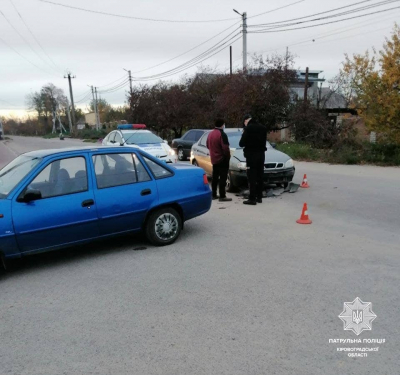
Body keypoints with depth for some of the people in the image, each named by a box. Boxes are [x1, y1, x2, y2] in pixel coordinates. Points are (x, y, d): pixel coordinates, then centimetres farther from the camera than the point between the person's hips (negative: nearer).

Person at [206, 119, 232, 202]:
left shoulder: (210, 134, 10)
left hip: (214, 159, 8)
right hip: (222, 159, -8)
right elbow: (225, 148, -22)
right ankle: (222, 196, -6)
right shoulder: (222, 134, -17)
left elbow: (208, 146, 18)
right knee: (223, 178, -6)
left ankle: (214, 195, 21)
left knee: (215, 177, 15)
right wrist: (228, 156, -9)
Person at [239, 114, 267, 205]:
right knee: (260, 177, 12)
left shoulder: (248, 128, -12)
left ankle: (252, 199, -4)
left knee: (252, 178, -4)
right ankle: (259, 197, 18)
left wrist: (244, 134, 7)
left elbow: (241, 143, -10)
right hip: (261, 154, 7)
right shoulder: (263, 128, 9)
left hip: (251, 155, -7)